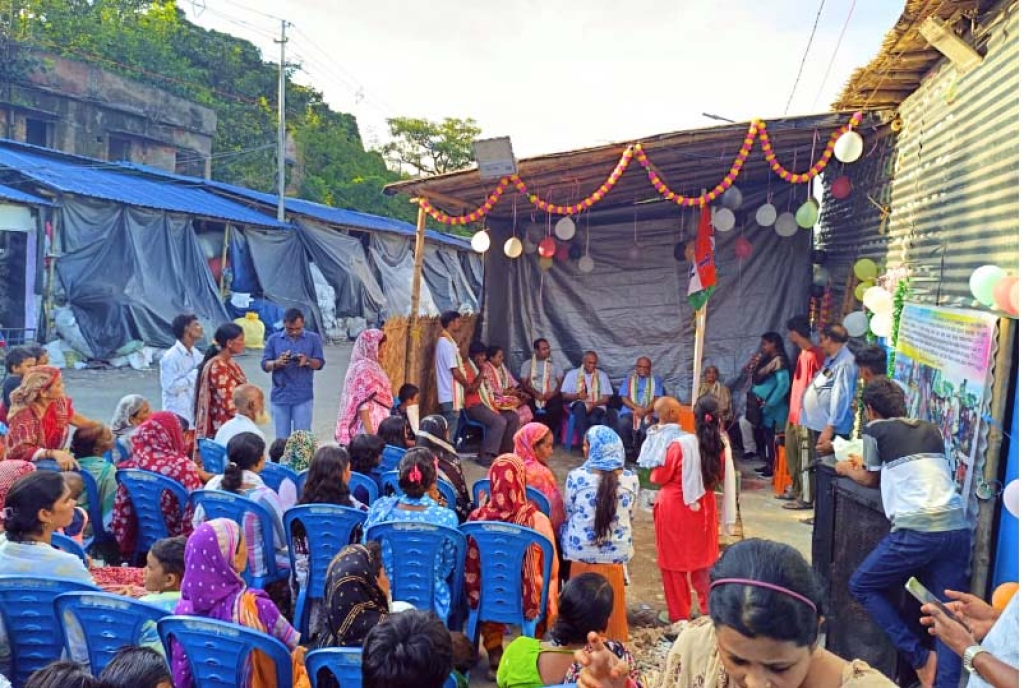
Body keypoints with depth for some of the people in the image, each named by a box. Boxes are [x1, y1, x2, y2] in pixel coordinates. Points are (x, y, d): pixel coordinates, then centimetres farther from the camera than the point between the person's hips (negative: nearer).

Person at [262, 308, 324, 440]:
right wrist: (277, 362, -19)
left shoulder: (313, 338, 3)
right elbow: (265, 365, 3)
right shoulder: (273, 339, 5)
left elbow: (319, 363, 0)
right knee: (281, 438, 6)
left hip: (303, 397, -1)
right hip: (279, 397, 1)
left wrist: (307, 360, -21)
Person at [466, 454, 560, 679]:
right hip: (527, 602, -2)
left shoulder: (477, 517, -17)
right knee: (548, 597, 29)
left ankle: (495, 657, 35)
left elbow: (470, 567, -2)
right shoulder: (537, 520, -23)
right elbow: (553, 569, -9)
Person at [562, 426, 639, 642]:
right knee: (611, 607, 16)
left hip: (582, 552, -2)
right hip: (615, 553, 2)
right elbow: (630, 517, 8)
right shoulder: (631, 479, -6)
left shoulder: (577, 476, -13)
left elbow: (568, 514, 1)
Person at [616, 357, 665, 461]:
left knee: (648, 427, -35)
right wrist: (637, 408, -12)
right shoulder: (628, 379, 19)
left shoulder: (656, 380, 18)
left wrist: (645, 410, -14)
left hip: (649, 412, -1)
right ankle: (629, 450, -15)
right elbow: (624, 398, 6)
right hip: (630, 411, 1)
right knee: (623, 423, -33)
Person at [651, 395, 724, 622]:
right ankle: (711, 610, 28)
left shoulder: (680, 445, -21)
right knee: (703, 560, 20)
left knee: (674, 562, 11)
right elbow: (720, 476, 9)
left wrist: (655, 471, 11)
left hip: (675, 508, -4)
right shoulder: (719, 446, -9)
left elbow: (660, 477, -8)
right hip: (704, 508, 4)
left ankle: (680, 615, 19)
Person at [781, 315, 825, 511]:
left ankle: (806, 498, 1)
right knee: (792, 453, 17)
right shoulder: (803, 353, 15)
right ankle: (796, 489, 28)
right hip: (796, 412, 10)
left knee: (805, 456, -5)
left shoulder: (814, 354, -15)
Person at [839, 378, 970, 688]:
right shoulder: (930, 430, 23)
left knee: (861, 586, 13)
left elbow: (871, 480, 21)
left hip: (917, 531, -6)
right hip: (957, 529, 6)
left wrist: (847, 469, 41)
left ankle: (920, 657, 8)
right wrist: (866, 464, 47)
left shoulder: (875, 429, 8)